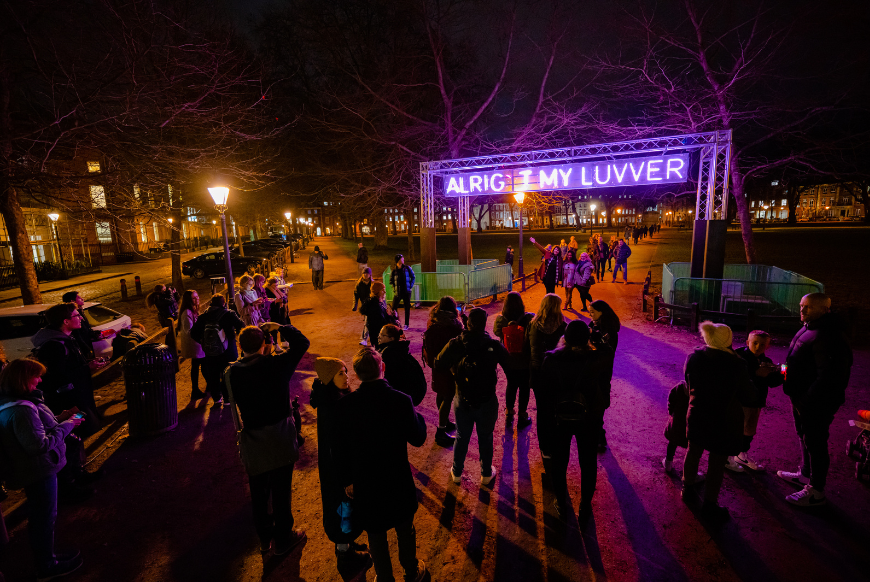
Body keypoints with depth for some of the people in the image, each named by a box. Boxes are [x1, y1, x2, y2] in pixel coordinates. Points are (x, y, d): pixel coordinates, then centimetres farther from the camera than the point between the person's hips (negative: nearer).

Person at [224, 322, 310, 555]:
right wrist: (279, 327, 1)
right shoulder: (276, 364, -18)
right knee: (281, 491, 11)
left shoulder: (232, 372, -7)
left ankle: (264, 538, 38)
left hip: (252, 441, 4)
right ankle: (283, 538, 27)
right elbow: (302, 343, -7)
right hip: (280, 439, -4)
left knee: (258, 492, 20)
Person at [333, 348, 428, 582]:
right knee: (405, 530, 26)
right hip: (398, 481, 0)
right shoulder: (401, 400, -23)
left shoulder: (343, 405, -18)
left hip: (365, 484, 0)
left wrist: (347, 480, 8)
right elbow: (418, 439, -11)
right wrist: (416, 414, 4)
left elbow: (339, 449, -7)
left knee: (376, 536, 24)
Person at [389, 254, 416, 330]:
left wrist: (411, 286, 3)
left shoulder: (407, 268, 0)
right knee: (393, 308, -1)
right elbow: (391, 281, 8)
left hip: (406, 292, 1)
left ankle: (406, 325, 16)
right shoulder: (393, 270, -3)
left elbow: (413, 277, 11)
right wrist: (394, 288, -1)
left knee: (407, 308, 6)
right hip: (398, 292, 0)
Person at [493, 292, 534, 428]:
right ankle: (522, 416, 26)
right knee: (524, 387, 16)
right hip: (524, 361, -2)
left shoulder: (500, 319, -15)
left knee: (511, 384, 24)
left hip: (508, 360, 3)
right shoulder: (528, 318, -22)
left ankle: (509, 411, 38)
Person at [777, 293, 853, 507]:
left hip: (816, 403, -10)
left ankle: (816, 491, 15)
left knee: (815, 443, 2)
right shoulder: (809, 329, 9)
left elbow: (828, 376, -28)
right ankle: (805, 474, 40)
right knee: (805, 438, 23)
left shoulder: (827, 337, -25)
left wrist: (806, 400, -25)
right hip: (802, 398, 10)